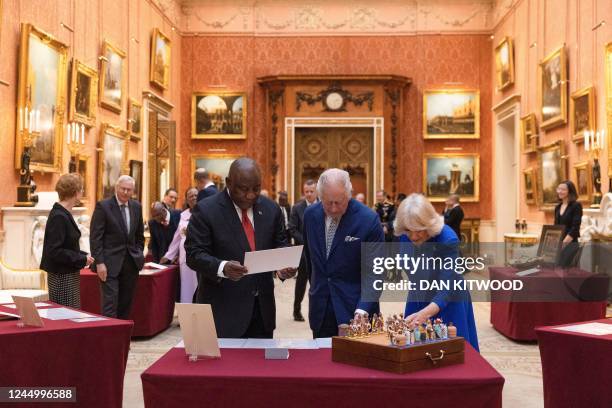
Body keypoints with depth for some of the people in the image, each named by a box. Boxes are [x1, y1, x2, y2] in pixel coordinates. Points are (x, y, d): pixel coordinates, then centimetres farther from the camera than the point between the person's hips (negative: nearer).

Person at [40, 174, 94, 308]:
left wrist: (84, 255, 5)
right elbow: (54, 251, -22)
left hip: (68, 274, 10)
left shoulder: (64, 214, 11)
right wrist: (82, 259, -16)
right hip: (61, 276, -10)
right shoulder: (58, 217, -18)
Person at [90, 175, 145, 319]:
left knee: (126, 304, 9)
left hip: (131, 263, 5)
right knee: (110, 303, -8)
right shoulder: (103, 206, -7)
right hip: (110, 263, -5)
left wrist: (139, 255, 10)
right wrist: (99, 262, -15)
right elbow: (95, 237, -10)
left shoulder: (136, 206, 9)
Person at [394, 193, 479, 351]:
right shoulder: (404, 236, -15)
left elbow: (447, 287, -34)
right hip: (417, 301, 4)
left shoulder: (448, 240, -30)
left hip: (447, 304, -4)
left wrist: (425, 313, -50)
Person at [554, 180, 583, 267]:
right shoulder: (557, 207, 14)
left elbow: (575, 227, -13)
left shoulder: (576, 206, -6)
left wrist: (564, 242, -18)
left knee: (562, 266, -19)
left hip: (571, 243, -6)